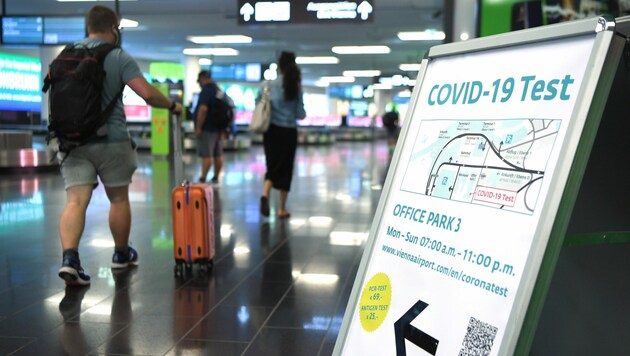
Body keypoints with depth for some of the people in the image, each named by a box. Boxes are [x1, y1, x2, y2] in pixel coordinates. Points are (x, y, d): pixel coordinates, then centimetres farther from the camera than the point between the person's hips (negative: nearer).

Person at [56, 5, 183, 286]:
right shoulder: (119, 57, -6)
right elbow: (148, 94, -15)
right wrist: (172, 105, 2)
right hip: (110, 139, -3)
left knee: (75, 201, -3)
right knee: (118, 199, 13)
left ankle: (69, 257, -23)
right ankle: (121, 254, 29)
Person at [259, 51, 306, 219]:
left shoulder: (269, 85, -4)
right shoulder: (296, 87, -6)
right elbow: (301, 115, -5)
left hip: (271, 131, 1)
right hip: (289, 132, -1)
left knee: (272, 166, 13)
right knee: (285, 169, 10)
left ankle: (265, 194, -16)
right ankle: (282, 209, 15)